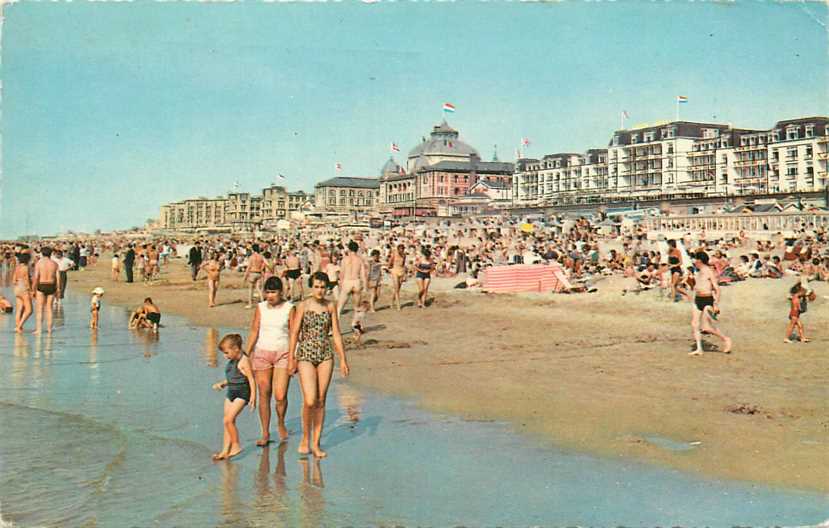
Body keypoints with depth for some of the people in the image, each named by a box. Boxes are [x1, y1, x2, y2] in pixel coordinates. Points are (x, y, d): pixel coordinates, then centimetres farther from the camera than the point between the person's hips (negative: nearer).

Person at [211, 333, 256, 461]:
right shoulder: (231, 361, 11)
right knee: (229, 422, 8)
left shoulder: (243, 361, -15)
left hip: (242, 394, -9)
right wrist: (221, 384, 8)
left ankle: (236, 446, -1)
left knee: (227, 420, -15)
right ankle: (225, 450, 13)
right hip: (231, 393, 9)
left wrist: (253, 396, -20)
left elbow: (251, 379, -16)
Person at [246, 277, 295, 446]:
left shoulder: (289, 308, -2)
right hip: (262, 354, 2)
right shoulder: (260, 307, 3)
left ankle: (281, 423, 21)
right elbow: (254, 332, 3)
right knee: (264, 395, 3)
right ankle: (265, 434, 14)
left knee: (280, 396, -9)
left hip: (283, 354, -2)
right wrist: (247, 355, -1)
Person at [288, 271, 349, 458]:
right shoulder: (303, 306, -5)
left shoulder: (330, 306, 4)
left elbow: (336, 334, 6)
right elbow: (294, 333, -2)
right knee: (310, 401, -12)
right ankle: (305, 438, 10)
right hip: (306, 355, -3)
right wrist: (291, 359, -3)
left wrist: (343, 359, 3)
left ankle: (315, 444, 15)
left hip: (325, 355, 3)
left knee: (321, 401, 6)